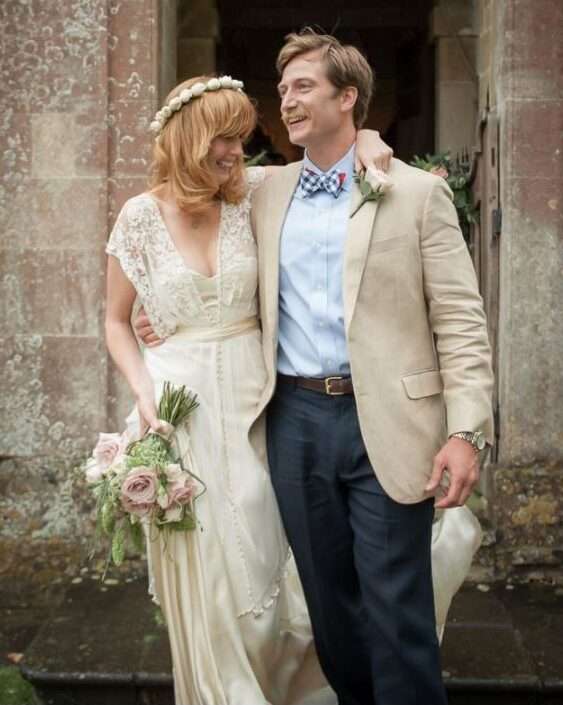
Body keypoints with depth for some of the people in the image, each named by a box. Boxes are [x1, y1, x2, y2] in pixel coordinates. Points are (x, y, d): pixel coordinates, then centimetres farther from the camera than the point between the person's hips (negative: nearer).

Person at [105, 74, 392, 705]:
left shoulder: (251, 192, 2)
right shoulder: (141, 215, -3)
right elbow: (117, 321, 5)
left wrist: (368, 144, -10)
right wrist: (143, 393, -9)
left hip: (250, 393, 2)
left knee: (266, 555, 6)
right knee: (204, 571, 6)